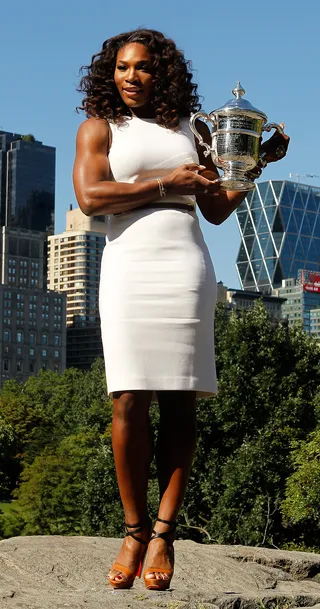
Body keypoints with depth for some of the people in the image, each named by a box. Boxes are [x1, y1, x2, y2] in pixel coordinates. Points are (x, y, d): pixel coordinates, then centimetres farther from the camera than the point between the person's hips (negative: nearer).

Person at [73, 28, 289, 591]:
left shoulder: (191, 131, 19)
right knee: (129, 402, -9)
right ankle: (134, 530, 4)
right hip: (127, 269, -2)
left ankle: (164, 535, 1)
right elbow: (90, 197, -5)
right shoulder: (99, 128, 12)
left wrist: (258, 162, 12)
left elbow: (216, 211, 21)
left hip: (186, 269, 2)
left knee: (180, 402, -4)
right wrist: (166, 183, -7)